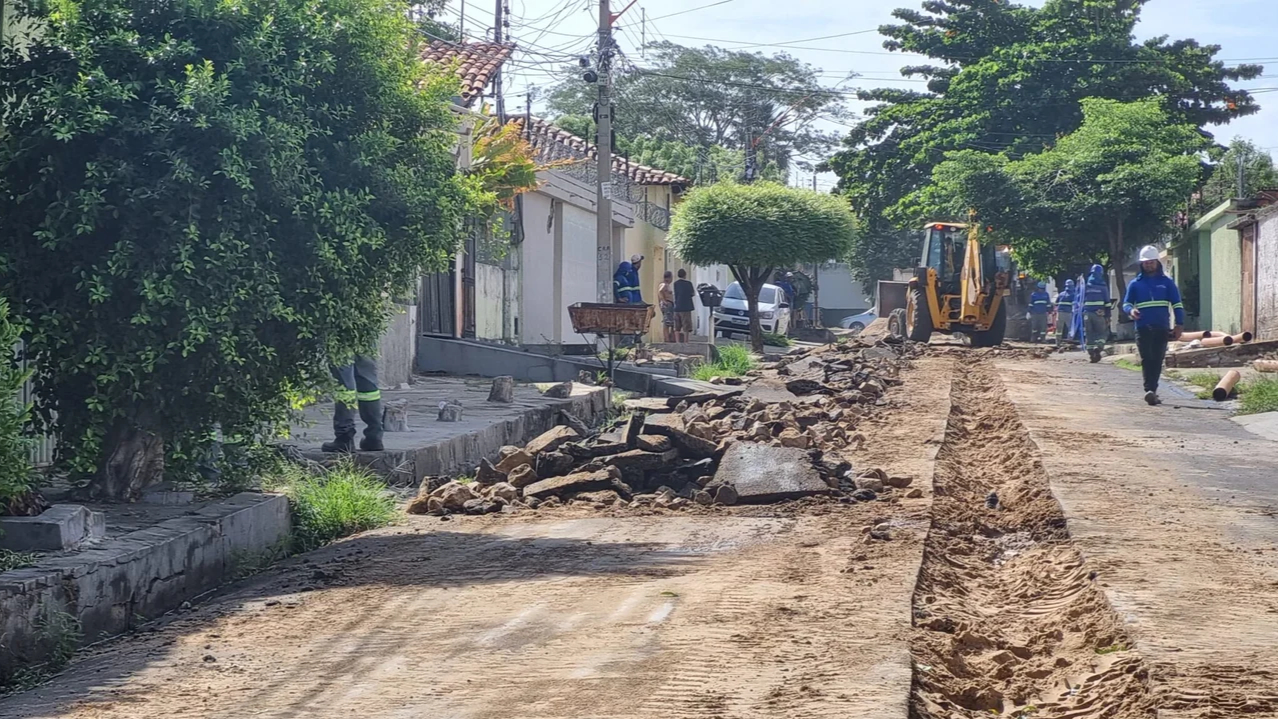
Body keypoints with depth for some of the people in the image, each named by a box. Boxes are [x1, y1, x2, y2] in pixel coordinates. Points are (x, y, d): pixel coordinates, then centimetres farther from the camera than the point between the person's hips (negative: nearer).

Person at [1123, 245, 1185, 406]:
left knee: (1157, 360, 3)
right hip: (1143, 328, -1)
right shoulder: (1135, 284, 10)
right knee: (1146, 359, -13)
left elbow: (1177, 304, 9)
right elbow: (1126, 303, 12)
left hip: (1162, 328, 1)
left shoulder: (1167, 282, 10)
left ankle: (1152, 390, 13)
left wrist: (1179, 324, 0)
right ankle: (1150, 390, -21)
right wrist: (1131, 310, -13)